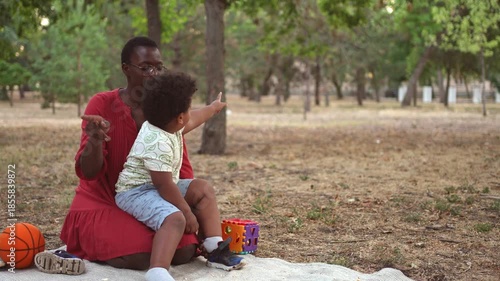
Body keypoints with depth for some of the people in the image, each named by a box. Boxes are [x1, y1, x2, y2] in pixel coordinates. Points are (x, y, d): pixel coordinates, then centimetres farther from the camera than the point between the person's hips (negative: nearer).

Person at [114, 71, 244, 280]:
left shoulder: (166, 124, 3)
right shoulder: (157, 143, -29)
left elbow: (191, 121, 28)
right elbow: (165, 185, -27)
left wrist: (213, 108, 45)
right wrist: (187, 212, -19)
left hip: (159, 186, 11)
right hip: (136, 191, -11)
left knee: (202, 188, 12)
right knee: (175, 218, -35)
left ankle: (216, 249, 8)